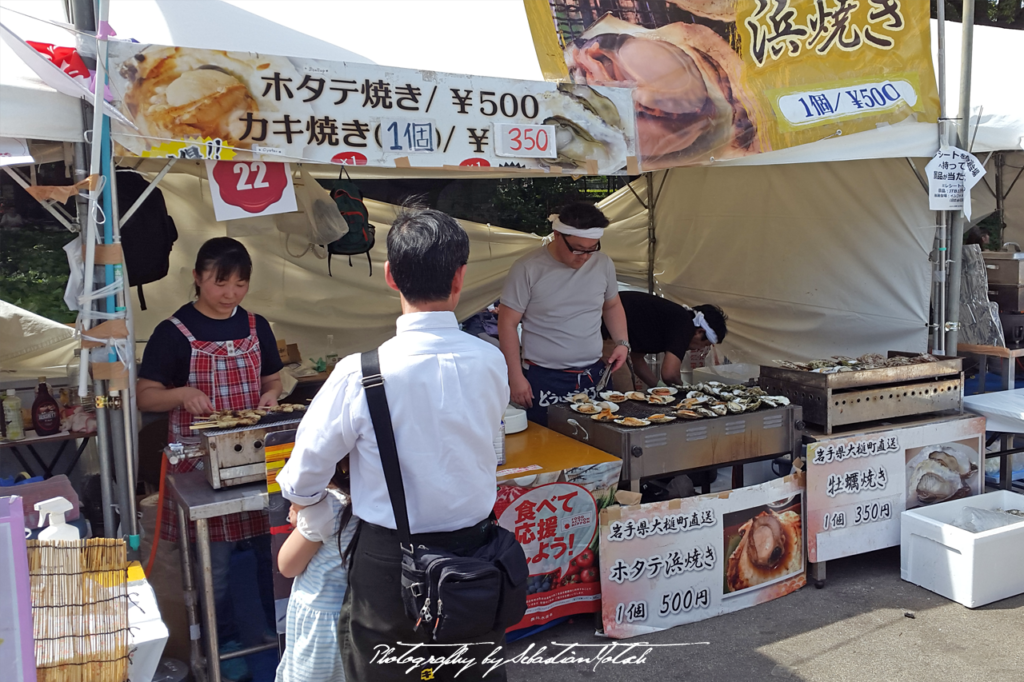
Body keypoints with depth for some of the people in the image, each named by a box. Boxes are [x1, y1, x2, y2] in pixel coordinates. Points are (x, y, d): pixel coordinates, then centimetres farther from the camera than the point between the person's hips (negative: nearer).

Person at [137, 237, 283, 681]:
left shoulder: (255, 327, 6)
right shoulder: (174, 332, -7)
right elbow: (145, 397, -5)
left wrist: (271, 394, -7)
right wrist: (183, 393, -24)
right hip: (202, 461, -4)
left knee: (272, 550, 11)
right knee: (215, 564, 4)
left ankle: (280, 629, 31)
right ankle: (225, 645, 24)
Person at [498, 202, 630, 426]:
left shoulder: (603, 264, 3)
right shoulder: (528, 269, -10)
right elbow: (507, 324, -7)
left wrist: (622, 342, 4)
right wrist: (516, 377, -9)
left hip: (594, 375, 4)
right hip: (544, 380, -4)